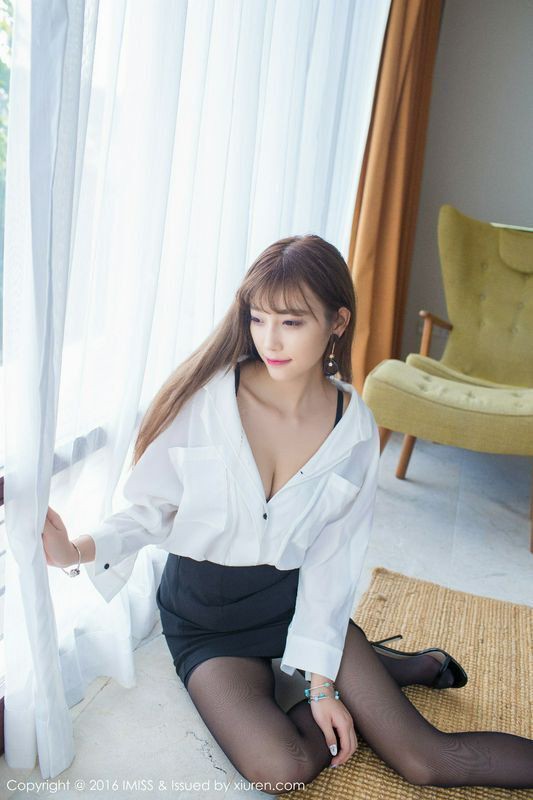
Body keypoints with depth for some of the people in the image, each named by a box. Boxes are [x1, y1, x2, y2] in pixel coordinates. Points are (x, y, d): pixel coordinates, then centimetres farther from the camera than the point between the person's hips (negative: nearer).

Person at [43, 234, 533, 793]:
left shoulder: (354, 428, -10)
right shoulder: (203, 397, -17)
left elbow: (330, 558, -7)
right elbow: (154, 509, -10)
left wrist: (322, 678, -9)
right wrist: (80, 549, -28)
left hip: (294, 597, 1)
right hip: (206, 618, 0)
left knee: (426, 759, -9)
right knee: (281, 769, -21)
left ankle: (414, 666, 24)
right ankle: (390, 668, 6)